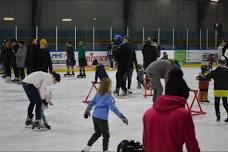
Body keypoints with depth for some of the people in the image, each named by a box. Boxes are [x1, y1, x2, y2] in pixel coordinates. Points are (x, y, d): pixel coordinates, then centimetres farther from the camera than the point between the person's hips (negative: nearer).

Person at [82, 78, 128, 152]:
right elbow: (113, 107, -21)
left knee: (97, 133, 26)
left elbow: (92, 102, 14)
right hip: (102, 118, -8)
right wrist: (122, 116, -20)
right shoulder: (108, 96, -16)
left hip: (95, 116, 8)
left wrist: (87, 111, 29)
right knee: (106, 135, 9)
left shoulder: (98, 93, 5)